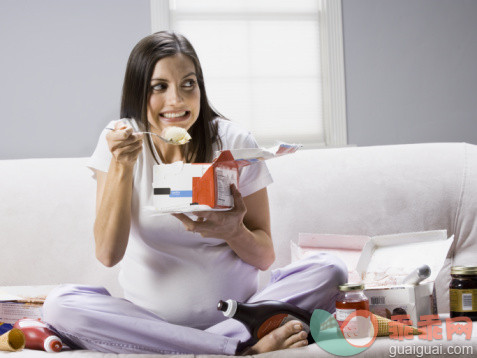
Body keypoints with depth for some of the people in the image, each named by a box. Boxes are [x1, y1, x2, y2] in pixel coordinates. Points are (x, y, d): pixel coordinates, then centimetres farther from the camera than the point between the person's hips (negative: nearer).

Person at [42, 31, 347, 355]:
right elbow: (108, 254, -11)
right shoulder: (120, 141, -2)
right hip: (151, 317, 1)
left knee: (329, 271, -21)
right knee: (59, 304, -29)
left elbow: (265, 257, 1)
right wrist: (121, 165, -19)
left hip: (236, 312, 0)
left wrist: (233, 232, -21)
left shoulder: (236, 143, -2)